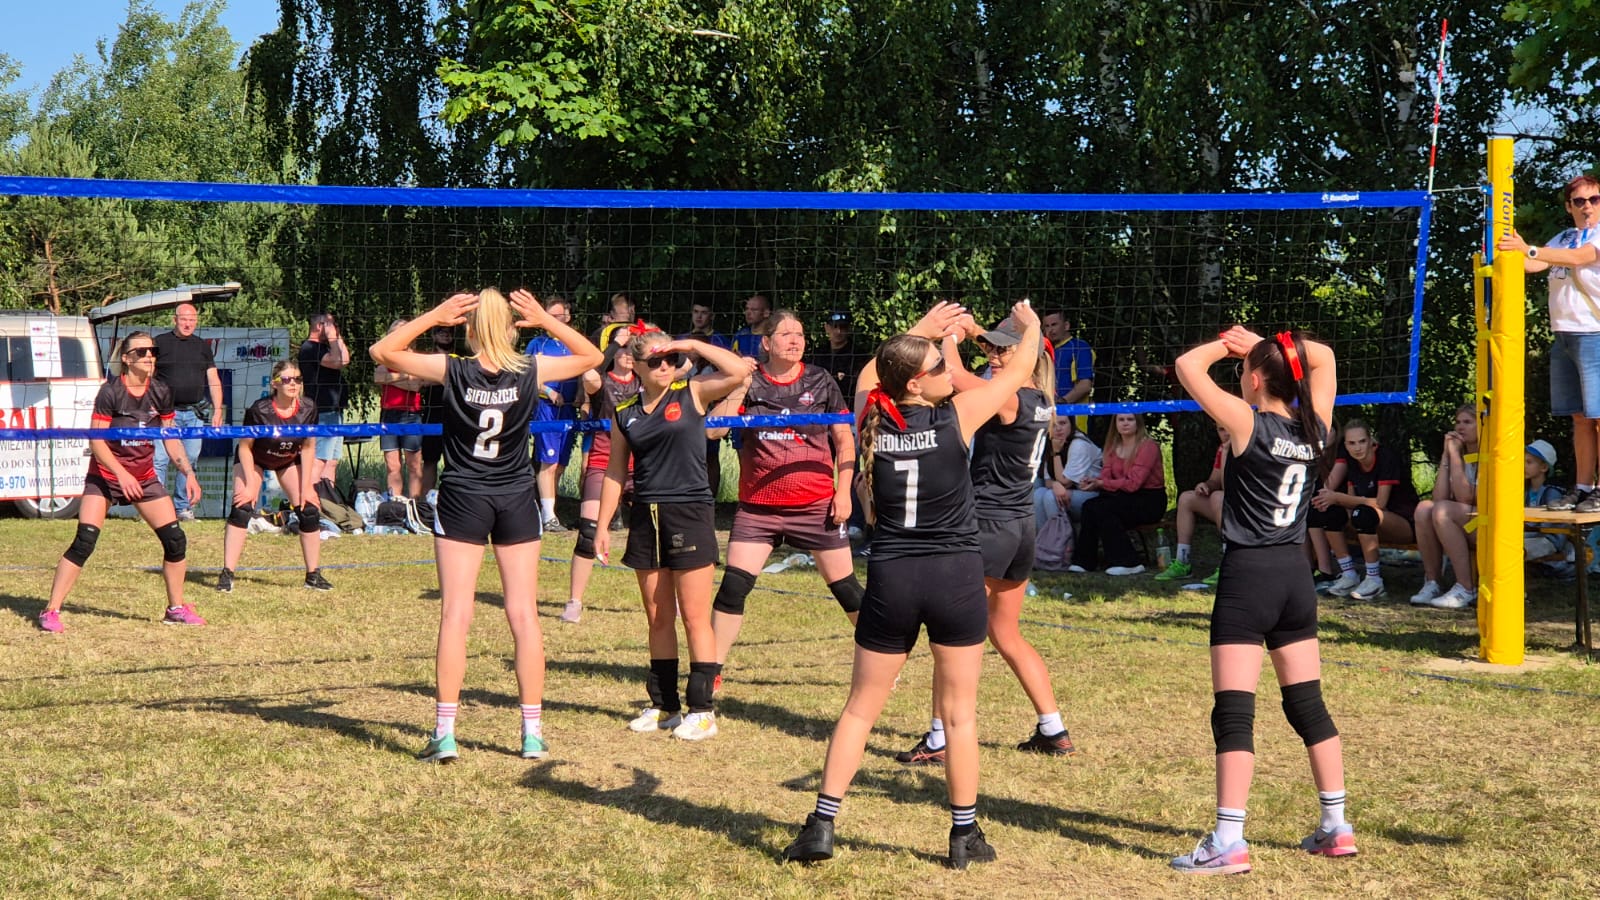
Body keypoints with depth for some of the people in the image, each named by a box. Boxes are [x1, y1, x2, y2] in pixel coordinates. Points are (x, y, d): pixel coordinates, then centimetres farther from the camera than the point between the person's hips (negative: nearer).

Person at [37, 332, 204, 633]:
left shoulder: (161, 392, -1)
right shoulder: (111, 392, -15)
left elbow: (171, 439, 7)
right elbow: (96, 440, -17)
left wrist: (188, 473, -3)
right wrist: (121, 474, -26)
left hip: (144, 478, 5)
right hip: (105, 476, -5)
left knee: (175, 539, -2)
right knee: (84, 541, -16)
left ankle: (176, 608, 16)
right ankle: (50, 611, -10)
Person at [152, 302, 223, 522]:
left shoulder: (202, 346, 13)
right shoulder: (160, 343, 3)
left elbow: (213, 379, 13)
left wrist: (218, 409, 6)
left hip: (195, 413, 3)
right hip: (167, 412, -3)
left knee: (190, 460, 6)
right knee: (159, 459, -11)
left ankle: (182, 507, 14)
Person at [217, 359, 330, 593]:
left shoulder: (308, 410, -23)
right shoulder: (259, 410, -32)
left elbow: (308, 448, -10)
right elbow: (245, 446, -20)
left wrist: (306, 486, -11)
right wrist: (250, 484, -22)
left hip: (289, 461, 3)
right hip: (254, 460, -3)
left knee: (310, 510, -6)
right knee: (241, 509, -20)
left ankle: (313, 575, 5)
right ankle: (227, 574, -18)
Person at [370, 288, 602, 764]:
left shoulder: (453, 371, -12)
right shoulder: (532, 371, -7)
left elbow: (381, 351, -4)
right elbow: (591, 356, 10)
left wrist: (434, 315, -7)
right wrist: (544, 319, 1)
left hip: (462, 499, -1)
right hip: (516, 498, 2)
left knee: (455, 614, -1)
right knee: (524, 614, 5)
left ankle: (445, 733, -4)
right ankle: (533, 733, 7)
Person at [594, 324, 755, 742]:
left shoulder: (692, 394, -1)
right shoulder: (625, 414, 8)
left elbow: (740, 370, -17)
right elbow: (615, 473, 14)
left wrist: (693, 345, -12)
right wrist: (602, 527, 12)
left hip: (689, 515, -4)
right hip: (646, 519, 4)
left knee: (695, 618, -3)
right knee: (658, 620, 10)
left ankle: (702, 710, 2)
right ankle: (664, 705, 19)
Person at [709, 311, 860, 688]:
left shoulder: (820, 382, 2)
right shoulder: (750, 382, 0)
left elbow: (845, 439, 6)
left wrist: (844, 491, -2)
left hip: (816, 506, 0)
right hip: (757, 507, 0)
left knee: (845, 587, 5)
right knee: (732, 586, -6)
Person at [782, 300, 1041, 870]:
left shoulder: (873, 422, -1)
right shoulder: (955, 418, -10)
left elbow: (868, 373, 24)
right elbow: (1019, 372, 4)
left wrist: (920, 331, 28)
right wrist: (1030, 326, 23)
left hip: (891, 578, 3)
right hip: (956, 576, -3)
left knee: (860, 708, 12)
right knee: (959, 713, 8)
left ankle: (821, 827, 9)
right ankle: (965, 836, 15)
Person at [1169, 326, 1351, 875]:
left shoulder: (1247, 423, -13)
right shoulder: (1315, 427, 3)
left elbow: (1188, 366, -13)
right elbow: (1323, 357, 20)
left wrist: (1224, 344, 4)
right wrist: (1261, 343, 12)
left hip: (1247, 575, -6)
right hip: (1295, 572, 7)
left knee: (1233, 711, -7)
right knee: (1307, 704, 15)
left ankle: (1229, 843, -10)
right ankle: (1336, 828, 21)